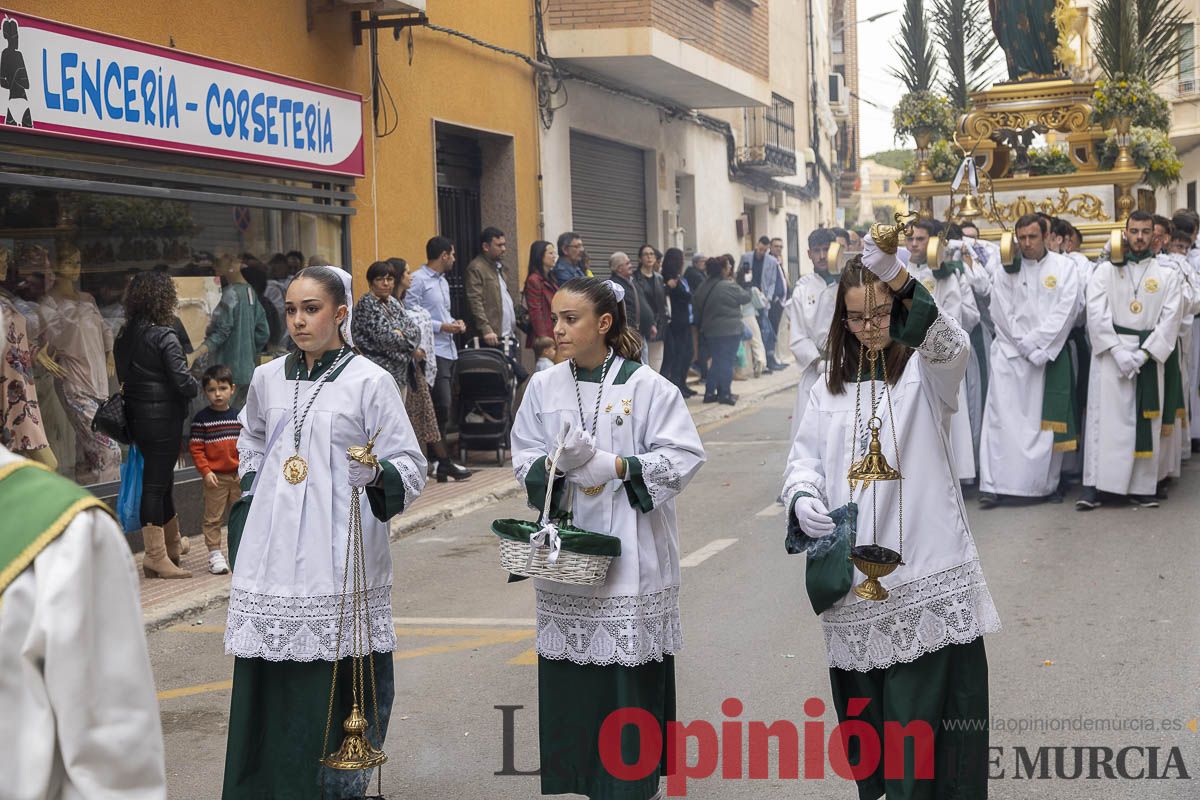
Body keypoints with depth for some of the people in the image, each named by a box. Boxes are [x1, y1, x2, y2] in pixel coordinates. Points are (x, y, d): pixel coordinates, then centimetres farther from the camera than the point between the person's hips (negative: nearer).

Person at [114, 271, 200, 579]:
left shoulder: (124, 337, 6)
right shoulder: (164, 337, -16)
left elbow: (122, 376, 10)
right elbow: (183, 382, -18)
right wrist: (197, 388, 1)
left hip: (136, 416, 7)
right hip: (164, 418, -7)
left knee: (162, 478, 20)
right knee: (156, 484, -2)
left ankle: (173, 543, 36)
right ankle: (156, 556, 2)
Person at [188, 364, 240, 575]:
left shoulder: (238, 416, 6)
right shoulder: (201, 418, -6)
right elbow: (195, 448, -7)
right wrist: (206, 471, -14)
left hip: (238, 475, 4)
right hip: (215, 476, -4)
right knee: (213, 517, 1)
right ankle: (215, 553, 8)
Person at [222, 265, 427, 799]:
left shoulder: (370, 381, -3)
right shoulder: (267, 379, 12)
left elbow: (411, 465, -6)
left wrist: (378, 472, -26)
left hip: (339, 558, -4)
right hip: (272, 555, 4)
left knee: (337, 680, -4)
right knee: (267, 683, 5)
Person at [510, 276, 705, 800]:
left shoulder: (647, 386, -5)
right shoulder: (543, 388, 7)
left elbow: (684, 457, -9)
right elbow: (524, 461, 6)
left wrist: (612, 466, -17)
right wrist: (559, 464, -15)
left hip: (629, 554, -3)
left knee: (630, 674, -2)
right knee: (569, 673, 6)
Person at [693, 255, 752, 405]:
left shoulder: (703, 287, 4)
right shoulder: (729, 286, -16)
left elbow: (696, 308, 9)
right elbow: (746, 297, -5)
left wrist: (701, 325, 19)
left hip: (709, 331, 6)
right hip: (730, 331, -6)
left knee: (716, 361, 16)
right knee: (727, 361, 2)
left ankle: (709, 392, 14)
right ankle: (725, 394, 3)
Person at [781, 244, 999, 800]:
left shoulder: (925, 370, -1)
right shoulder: (830, 387, 13)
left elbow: (950, 345, -24)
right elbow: (804, 457, 16)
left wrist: (898, 278, -40)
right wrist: (803, 496, -9)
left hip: (927, 571, -4)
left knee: (928, 707, -4)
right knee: (864, 704, 11)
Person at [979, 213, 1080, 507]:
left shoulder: (1063, 268, 5)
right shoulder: (1005, 270, 6)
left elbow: (1065, 311, -4)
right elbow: (1003, 315, 0)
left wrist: (1035, 342, -11)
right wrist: (1028, 348, -7)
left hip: (1050, 354, 0)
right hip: (1010, 355, 0)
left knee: (1048, 420, 2)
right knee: (1003, 418, -7)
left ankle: (1047, 483, 11)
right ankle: (992, 485, -9)